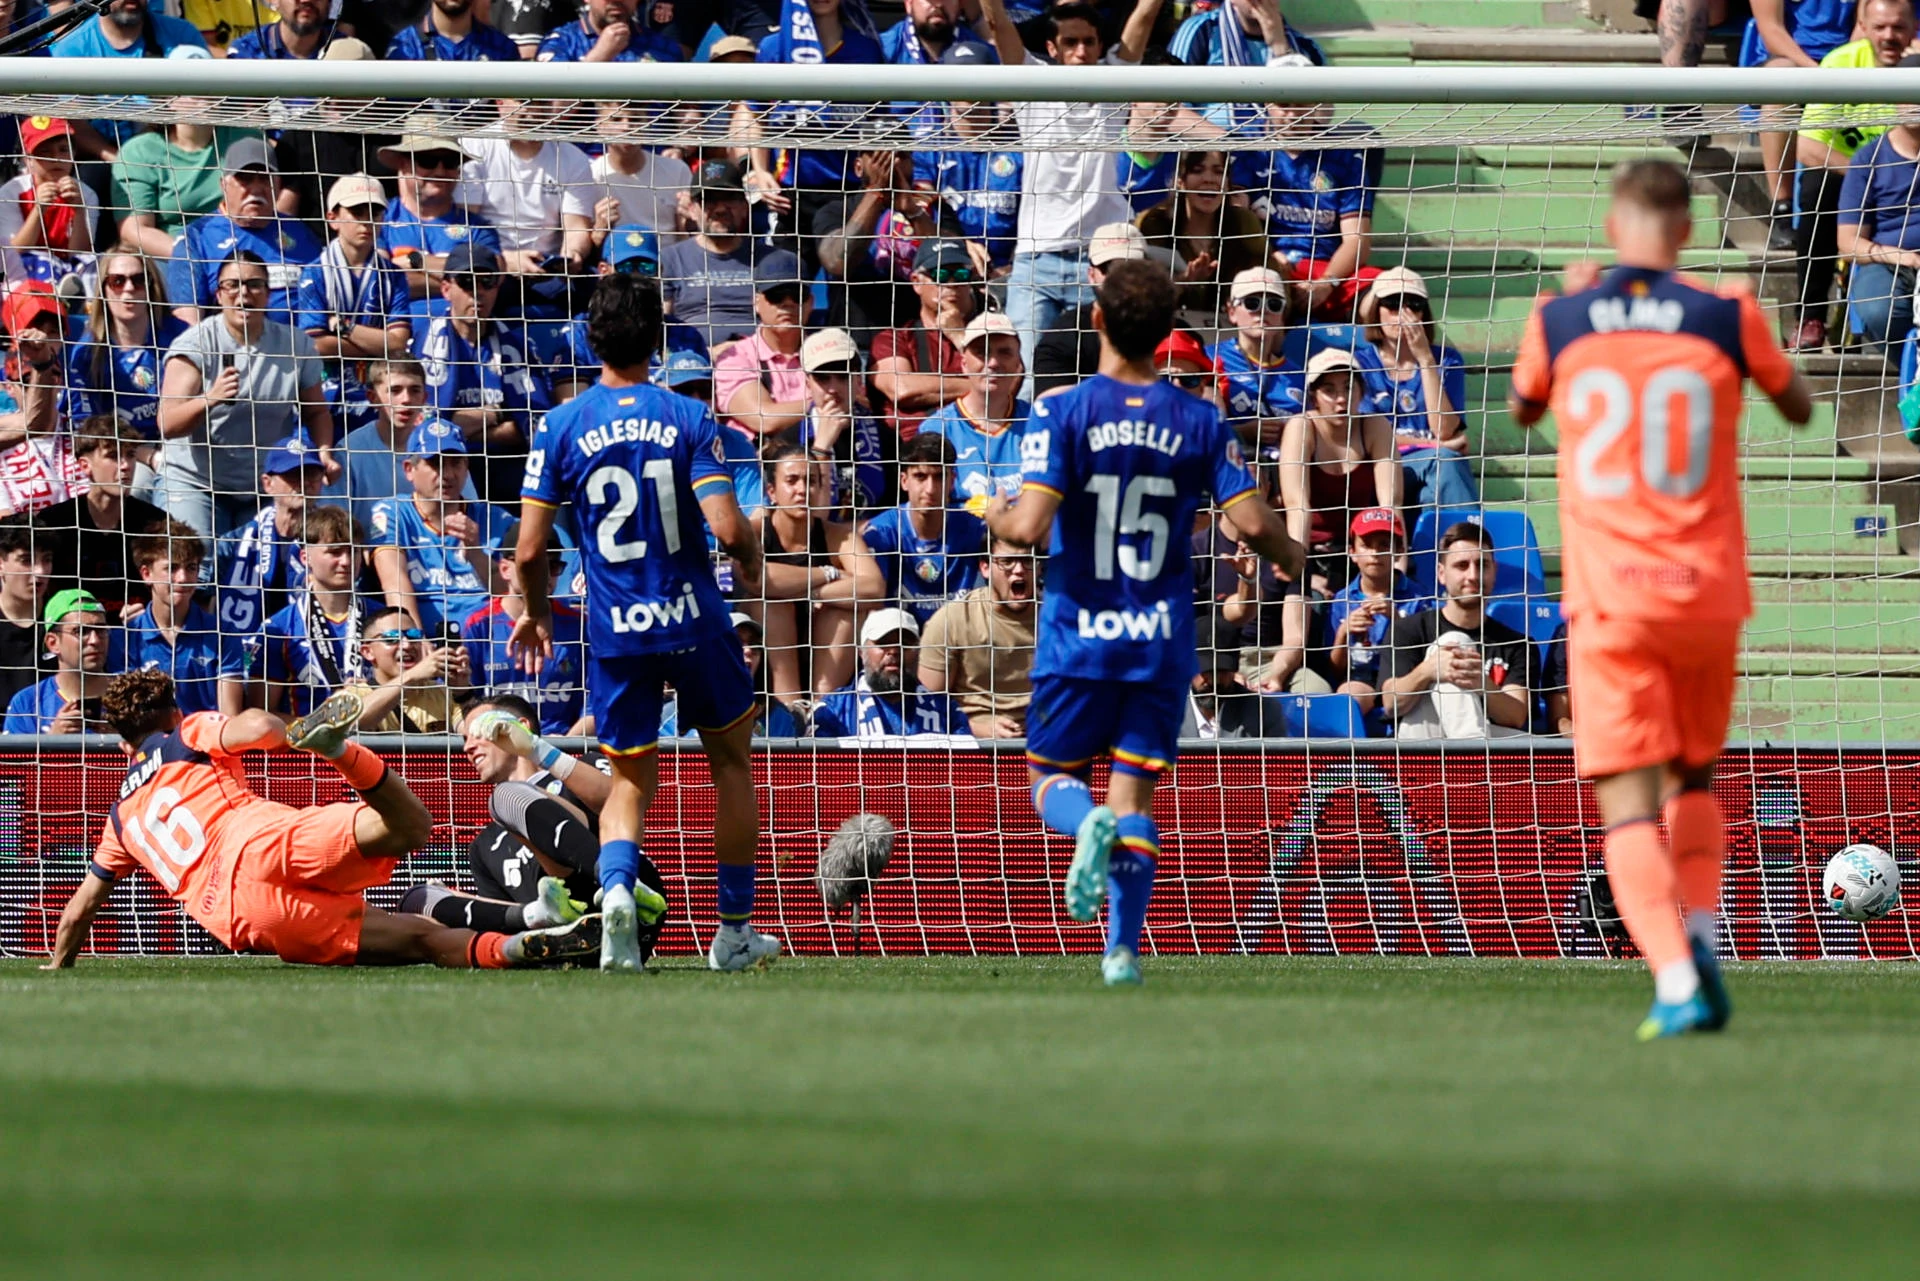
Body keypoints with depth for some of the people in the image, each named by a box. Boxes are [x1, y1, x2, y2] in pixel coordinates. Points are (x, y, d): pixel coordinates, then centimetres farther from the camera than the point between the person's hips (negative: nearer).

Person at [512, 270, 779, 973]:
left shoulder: (562, 427, -3)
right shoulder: (688, 418, -5)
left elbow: (529, 550, -4)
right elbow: (727, 527, -15)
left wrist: (537, 612, 15)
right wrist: (752, 563, 8)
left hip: (615, 631, 1)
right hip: (695, 623, -1)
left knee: (631, 780, 13)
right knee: (731, 761, 20)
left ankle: (616, 885, -19)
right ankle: (735, 930, 21)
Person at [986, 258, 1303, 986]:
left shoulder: (1064, 414, -7)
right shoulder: (1200, 422, 0)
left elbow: (1030, 526, -16)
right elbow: (1251, 521, -5)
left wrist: (996, 516, 7)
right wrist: (1291, 558, 17)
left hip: (1077, 638, -2)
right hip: (1163, 643, 2)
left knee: (1051, 781, 13)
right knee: (1135, 795, 7)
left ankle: (1089, 824, -22)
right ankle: (1122, 949, -5)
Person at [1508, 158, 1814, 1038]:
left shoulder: (1559, 323, -1)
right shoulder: (1726, 318, -3)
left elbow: (1523, 409, 22)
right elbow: (1799, 406, 16)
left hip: (1608, 600, -1)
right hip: (1708, 593, 1)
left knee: (1629, 806, -4)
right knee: (1695, 775, 23)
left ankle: (1675, 975, -23)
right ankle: (1698, 932, 1)